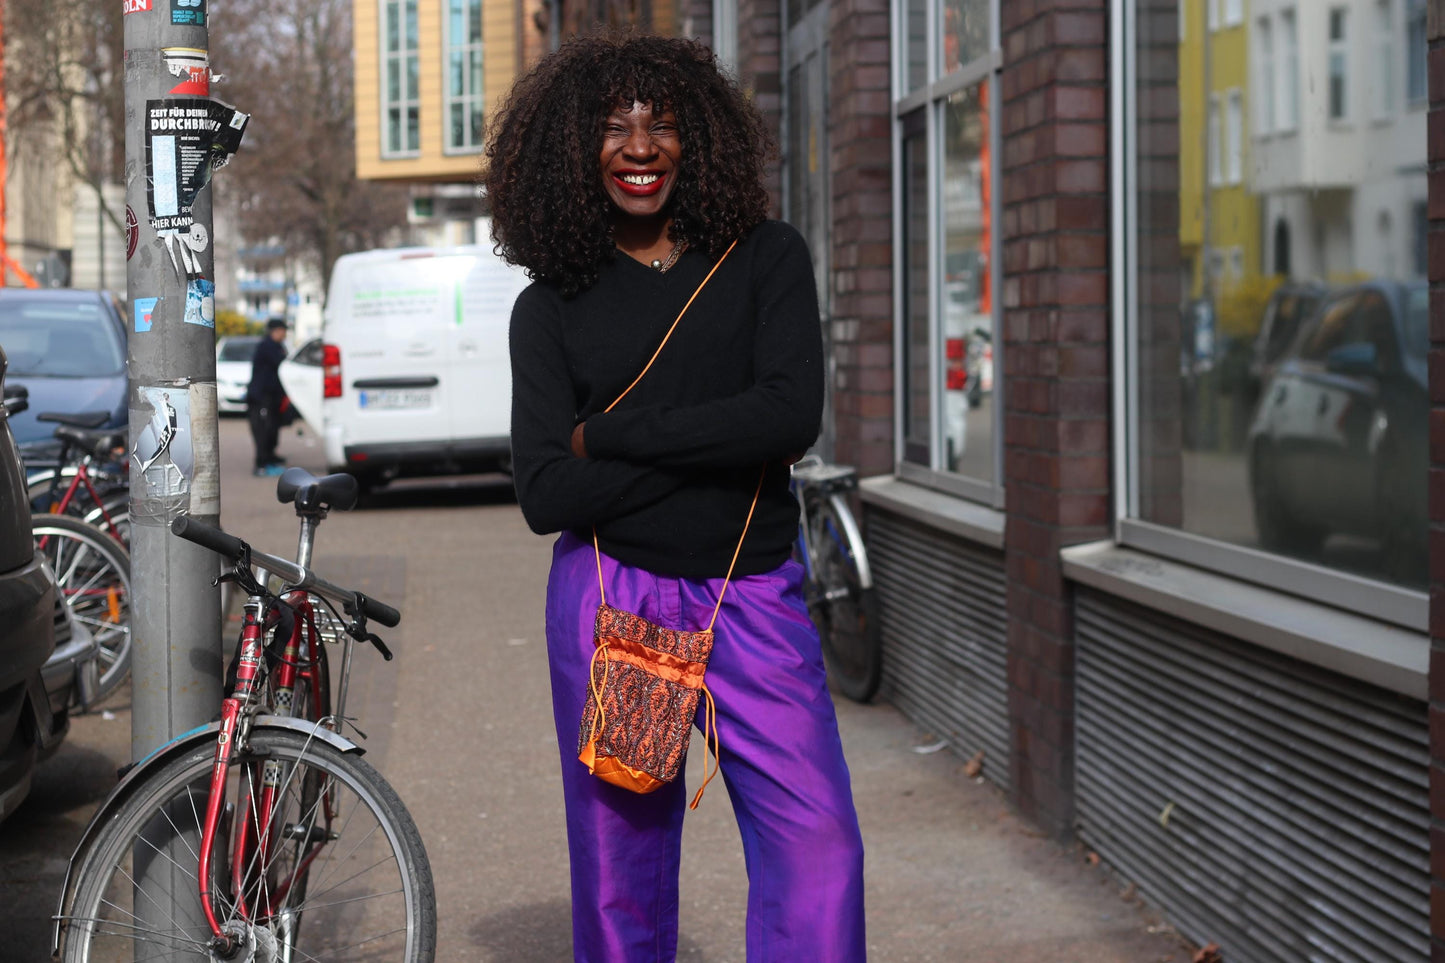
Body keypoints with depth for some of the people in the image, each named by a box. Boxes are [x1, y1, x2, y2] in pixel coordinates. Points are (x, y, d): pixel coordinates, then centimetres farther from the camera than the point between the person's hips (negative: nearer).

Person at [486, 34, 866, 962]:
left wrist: (611, 436, -8)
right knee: (620, 864, 5)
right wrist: (714, 442, -11)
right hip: (612, 597, 1)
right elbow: (546, 495, -4)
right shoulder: (551, 307, 6)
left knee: (818, 843, -11)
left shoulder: (766, 258, 4)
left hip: (754, 598, 0)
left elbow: (793, 413, -11)